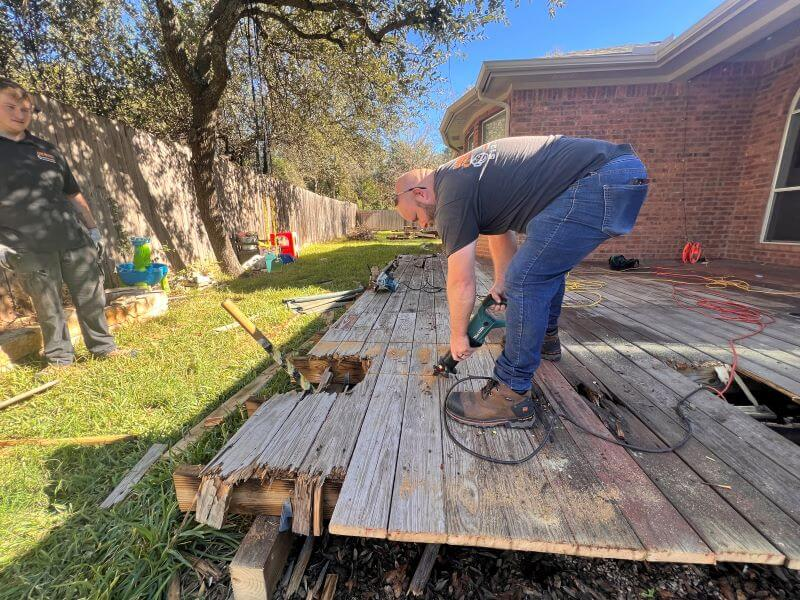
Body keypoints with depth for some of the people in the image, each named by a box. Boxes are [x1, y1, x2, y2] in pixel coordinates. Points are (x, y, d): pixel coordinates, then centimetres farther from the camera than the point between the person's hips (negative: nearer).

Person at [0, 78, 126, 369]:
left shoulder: (46, 149, 18)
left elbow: (73, 194, 21)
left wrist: (92, 228, 14)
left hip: (74, 240, 3)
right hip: (29, 249, -3)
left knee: (92, 298, 5)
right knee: (48, 308, 2)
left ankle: (104, 347, 18)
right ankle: (60, 359, 15)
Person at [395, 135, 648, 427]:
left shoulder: (452, 197, -12)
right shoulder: (465, 175, 18)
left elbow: (461, 282, -8)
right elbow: (500, 232, 27)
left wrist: (458, 336, 5)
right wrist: (501, 282, 28)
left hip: (598, 181, -11)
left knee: (527, 278, -13)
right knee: (547, 262, 24)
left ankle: (511, 395, -3)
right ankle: (546, 339, 41)